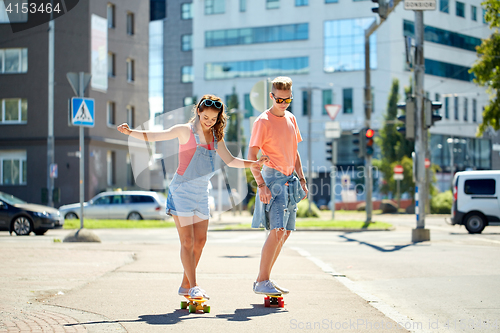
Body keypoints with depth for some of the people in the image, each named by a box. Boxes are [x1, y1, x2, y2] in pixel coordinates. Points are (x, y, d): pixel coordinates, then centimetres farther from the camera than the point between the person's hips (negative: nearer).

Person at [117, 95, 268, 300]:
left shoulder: (216, 137, 10)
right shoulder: (185, 131, -6)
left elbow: (230, 160, 18)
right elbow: (151, 136, -6)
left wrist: (254, 163, 8)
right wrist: (130, 132, -20)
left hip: (202, 192, 6)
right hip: (182, 190, -6)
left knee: (200, 241, 6)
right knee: (187, 241, -9)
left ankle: (185, 285, 18)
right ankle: (193, 286, -6)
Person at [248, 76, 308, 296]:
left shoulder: (291, 119, 14)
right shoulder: (263, 122, -8)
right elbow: (252, 156, -11)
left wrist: (301, 179, 15)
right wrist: (261, 184, -19)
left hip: (289, 180, 8)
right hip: (272, 179, -8)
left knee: (285, 232, 7)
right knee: (277, 230, -16)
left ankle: (264, 279, 14)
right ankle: (262, 282, -11)